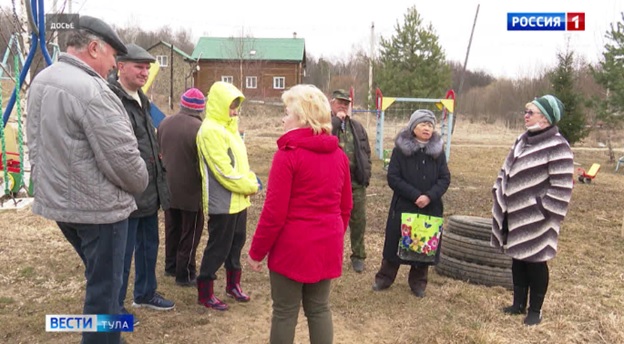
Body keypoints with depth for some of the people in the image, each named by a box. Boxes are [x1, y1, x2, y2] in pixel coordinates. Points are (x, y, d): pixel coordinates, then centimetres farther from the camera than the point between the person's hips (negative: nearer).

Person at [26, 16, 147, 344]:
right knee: (104, 286, 6)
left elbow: (36, 144, 15)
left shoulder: (40, 82, 8)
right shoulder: (90, 89, -23)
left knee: (100, 279, 25)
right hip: (97, 206, -10)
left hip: (57, 200, 10)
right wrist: (140, 183, -3)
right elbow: (122, 157, -22)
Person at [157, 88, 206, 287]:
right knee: (190, 233, 7)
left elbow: (159, 152, 13)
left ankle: (171, 266, 35)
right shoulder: (199, 128, -21)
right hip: (190, 190, -7)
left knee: (172, 229, 21)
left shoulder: (164, 123, 1)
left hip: (168, 187, 7)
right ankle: (185, 274, 16)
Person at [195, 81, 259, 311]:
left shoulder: (227, 127, 13)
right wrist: (249, 187, -13)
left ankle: (233, 284, 33)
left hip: (238, 200, 9)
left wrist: (250, 182, -1)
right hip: (222, 202, -9)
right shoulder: (211, 130, -18)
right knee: (218, 247, 1)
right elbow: (223, 170, -23)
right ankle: (205, 293, 15)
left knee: (236, 243, 18)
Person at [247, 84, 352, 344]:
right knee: (319, 309, 17)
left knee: (285, 312, 9)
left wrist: (257, 251, -4)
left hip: (292, 246, -6)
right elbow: (345, 206, 12)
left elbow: (274, 211, -15)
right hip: (327, 246, 6)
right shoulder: (339, 154, 5)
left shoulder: (288, 154, -15)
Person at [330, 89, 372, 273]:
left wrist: (366, 174, 6)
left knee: (358, 220, 9)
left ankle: (358, 255, 25)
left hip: (356, 182, 4)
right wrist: (336, 121, -17)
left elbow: (366, 151, 14)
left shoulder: (357, 126, 12)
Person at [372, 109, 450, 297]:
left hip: (430, 208, 2)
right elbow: (393, 178, -10)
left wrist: (429, 196, -17)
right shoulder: (400, 149, -5)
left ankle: (418, 282, 26)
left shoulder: (438, 151, 4)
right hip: (403, 206, -2)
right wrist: (415, 195, -18)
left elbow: (445, 178, -1)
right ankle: (384, 278, 23)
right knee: (396, 243, 6)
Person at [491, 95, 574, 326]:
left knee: (535, 263, 5)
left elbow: (561, 187, -18)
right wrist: (499, 196, 12)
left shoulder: (557, 147, -16)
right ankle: (519, 304, 31)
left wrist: (545, 212, -17)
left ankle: (535, 310, 22)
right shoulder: (522, 140, 10)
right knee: (517, 260, 16)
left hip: (535, 219, -8)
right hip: (515, 215, 8)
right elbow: (506, 171, 18)